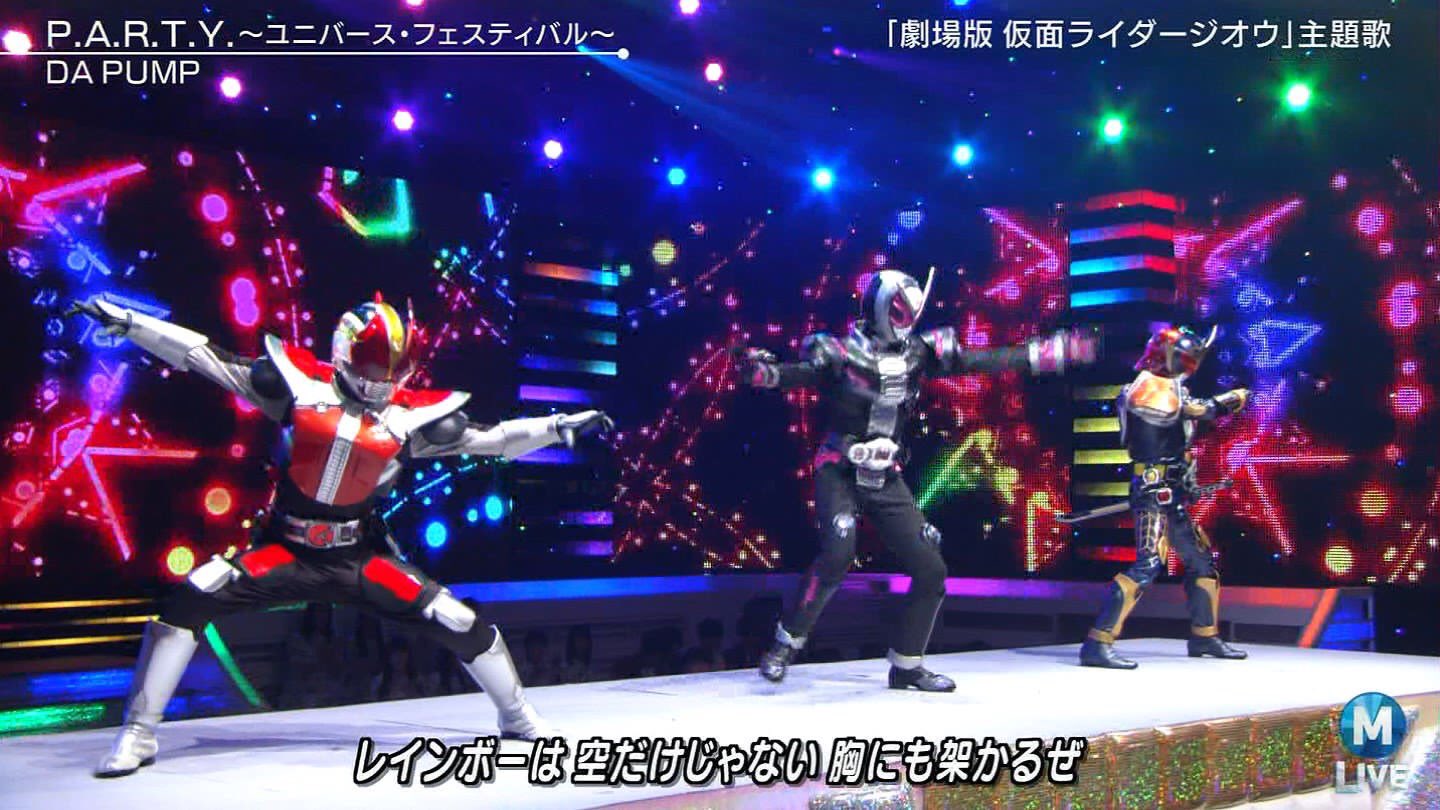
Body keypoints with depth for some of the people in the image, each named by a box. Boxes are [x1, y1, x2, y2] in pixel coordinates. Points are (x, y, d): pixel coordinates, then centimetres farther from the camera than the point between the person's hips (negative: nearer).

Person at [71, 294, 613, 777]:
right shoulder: (297, 382, -7)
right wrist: (124, 321, -9)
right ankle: (138, 733, -3)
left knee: (460, 623, -5)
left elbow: (491, 440, -1)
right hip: (284, 548, 0)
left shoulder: (413, 416, -4)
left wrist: (561, 426, -9)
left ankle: (518, 719, 22)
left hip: (361, 556, 1)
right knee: (190, 600, -21)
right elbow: (207, 358, -5)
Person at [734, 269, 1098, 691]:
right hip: (839, 473, -5)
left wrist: (1056, 351, 4)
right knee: (837, 553, -28)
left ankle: (906, 665, 18)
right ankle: (785, 644, -8)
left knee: (930, 570, 1)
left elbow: (983, 361, 6)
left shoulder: (917, 353, 5)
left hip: (886, 480, 6)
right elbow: (802, 372, -21)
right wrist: (763, 370, -44)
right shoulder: (841, 352, -8)